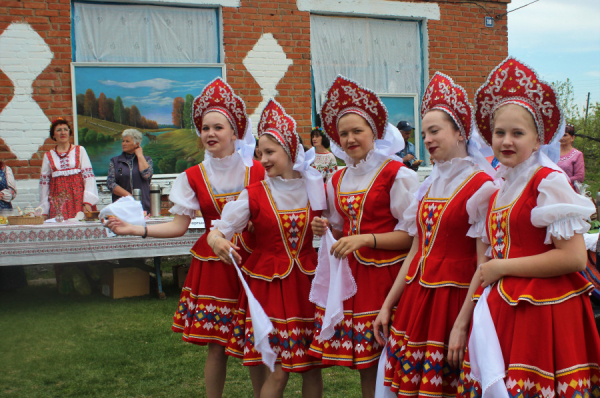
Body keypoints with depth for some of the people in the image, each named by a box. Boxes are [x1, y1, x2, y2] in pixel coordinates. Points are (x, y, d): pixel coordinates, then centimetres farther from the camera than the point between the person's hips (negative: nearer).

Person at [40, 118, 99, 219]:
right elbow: (44, 182, 11)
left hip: (78, 198, -1)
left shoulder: (80, 150, 7)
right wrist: (43, 210, 7)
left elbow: (88, 176, 0)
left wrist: (88, 201, -10)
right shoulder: (48, 156, 11)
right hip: (57, 202, 1)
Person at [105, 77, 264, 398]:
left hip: (251, 262, -1)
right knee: (216, 345, 4)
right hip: (212, 264, 1)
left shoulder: (256, 171, 0)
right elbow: (178, 226, -1)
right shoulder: (194, 177, 2)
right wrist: (135, 229, -10)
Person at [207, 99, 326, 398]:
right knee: (277, 372, -3)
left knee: (312, 367, 9)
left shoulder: (315, 189, 2)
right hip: (269, 285, -2)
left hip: (308, 284, 2)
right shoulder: (254, 195, -4)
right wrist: (217, 240, -29)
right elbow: (219, 230, -8)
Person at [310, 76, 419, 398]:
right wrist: (327, 229, 1)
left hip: (385, 273, -5)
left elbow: (412, 235, -11)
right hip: (350, 272, 5)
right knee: (364, 363, 9)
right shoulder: (337, 181, 12)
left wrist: (366, 239, -19)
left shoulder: (396, 174, -8)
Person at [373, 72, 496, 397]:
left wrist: (462, 324, -18)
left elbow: (484, 266, -14)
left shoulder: (480, 186, -9)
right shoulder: (428, 186, 13)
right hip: (416, 297, 7)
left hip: (454, 300, -6)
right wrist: (387, 305, 12)